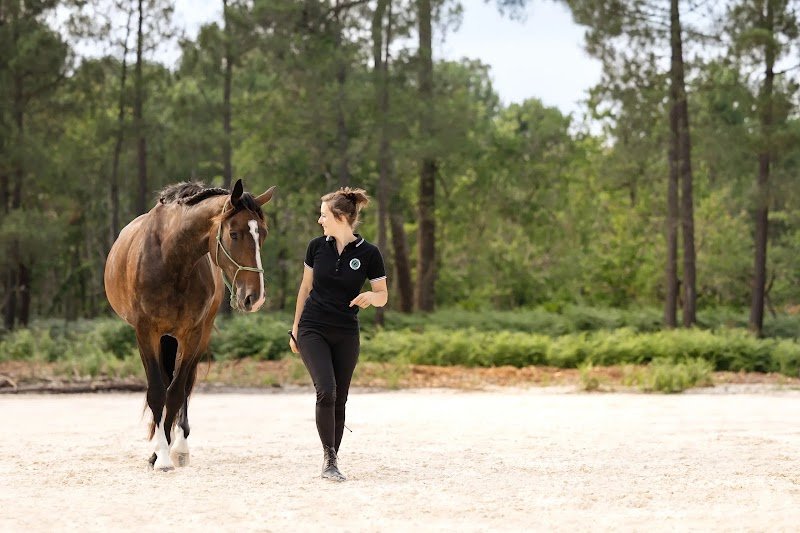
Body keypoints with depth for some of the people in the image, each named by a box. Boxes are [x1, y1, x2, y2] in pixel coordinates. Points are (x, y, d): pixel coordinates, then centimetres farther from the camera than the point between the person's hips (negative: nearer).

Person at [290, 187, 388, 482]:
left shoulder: (368, 253, -7)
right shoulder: (317, 246, -1)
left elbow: (383, 296, -1)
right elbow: (306, 287, 10)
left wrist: (371, 296, -25)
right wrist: (295, 328, 12)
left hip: (346, 335, 0)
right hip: (313, 330, 0)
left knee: (339, 401, 4)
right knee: (326, 391, -17)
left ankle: (331, 462, 16)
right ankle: (329, 456, -6)